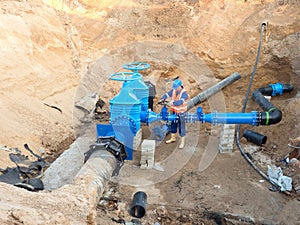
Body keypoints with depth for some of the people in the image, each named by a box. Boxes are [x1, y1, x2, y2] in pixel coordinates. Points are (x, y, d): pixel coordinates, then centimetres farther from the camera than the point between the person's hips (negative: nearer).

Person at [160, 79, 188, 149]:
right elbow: (167, 94, -9)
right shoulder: (173, 90, -2)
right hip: (174, 111, 7)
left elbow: (181, 101, -37)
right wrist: (162, 99, -29)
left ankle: (182, 142, 16)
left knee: (181, 127, 3)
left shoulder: (184, 93, -23)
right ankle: (173, 138, 40)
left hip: (181, 113, -6)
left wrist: (173, 103, -50)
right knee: (173, 125, 20)